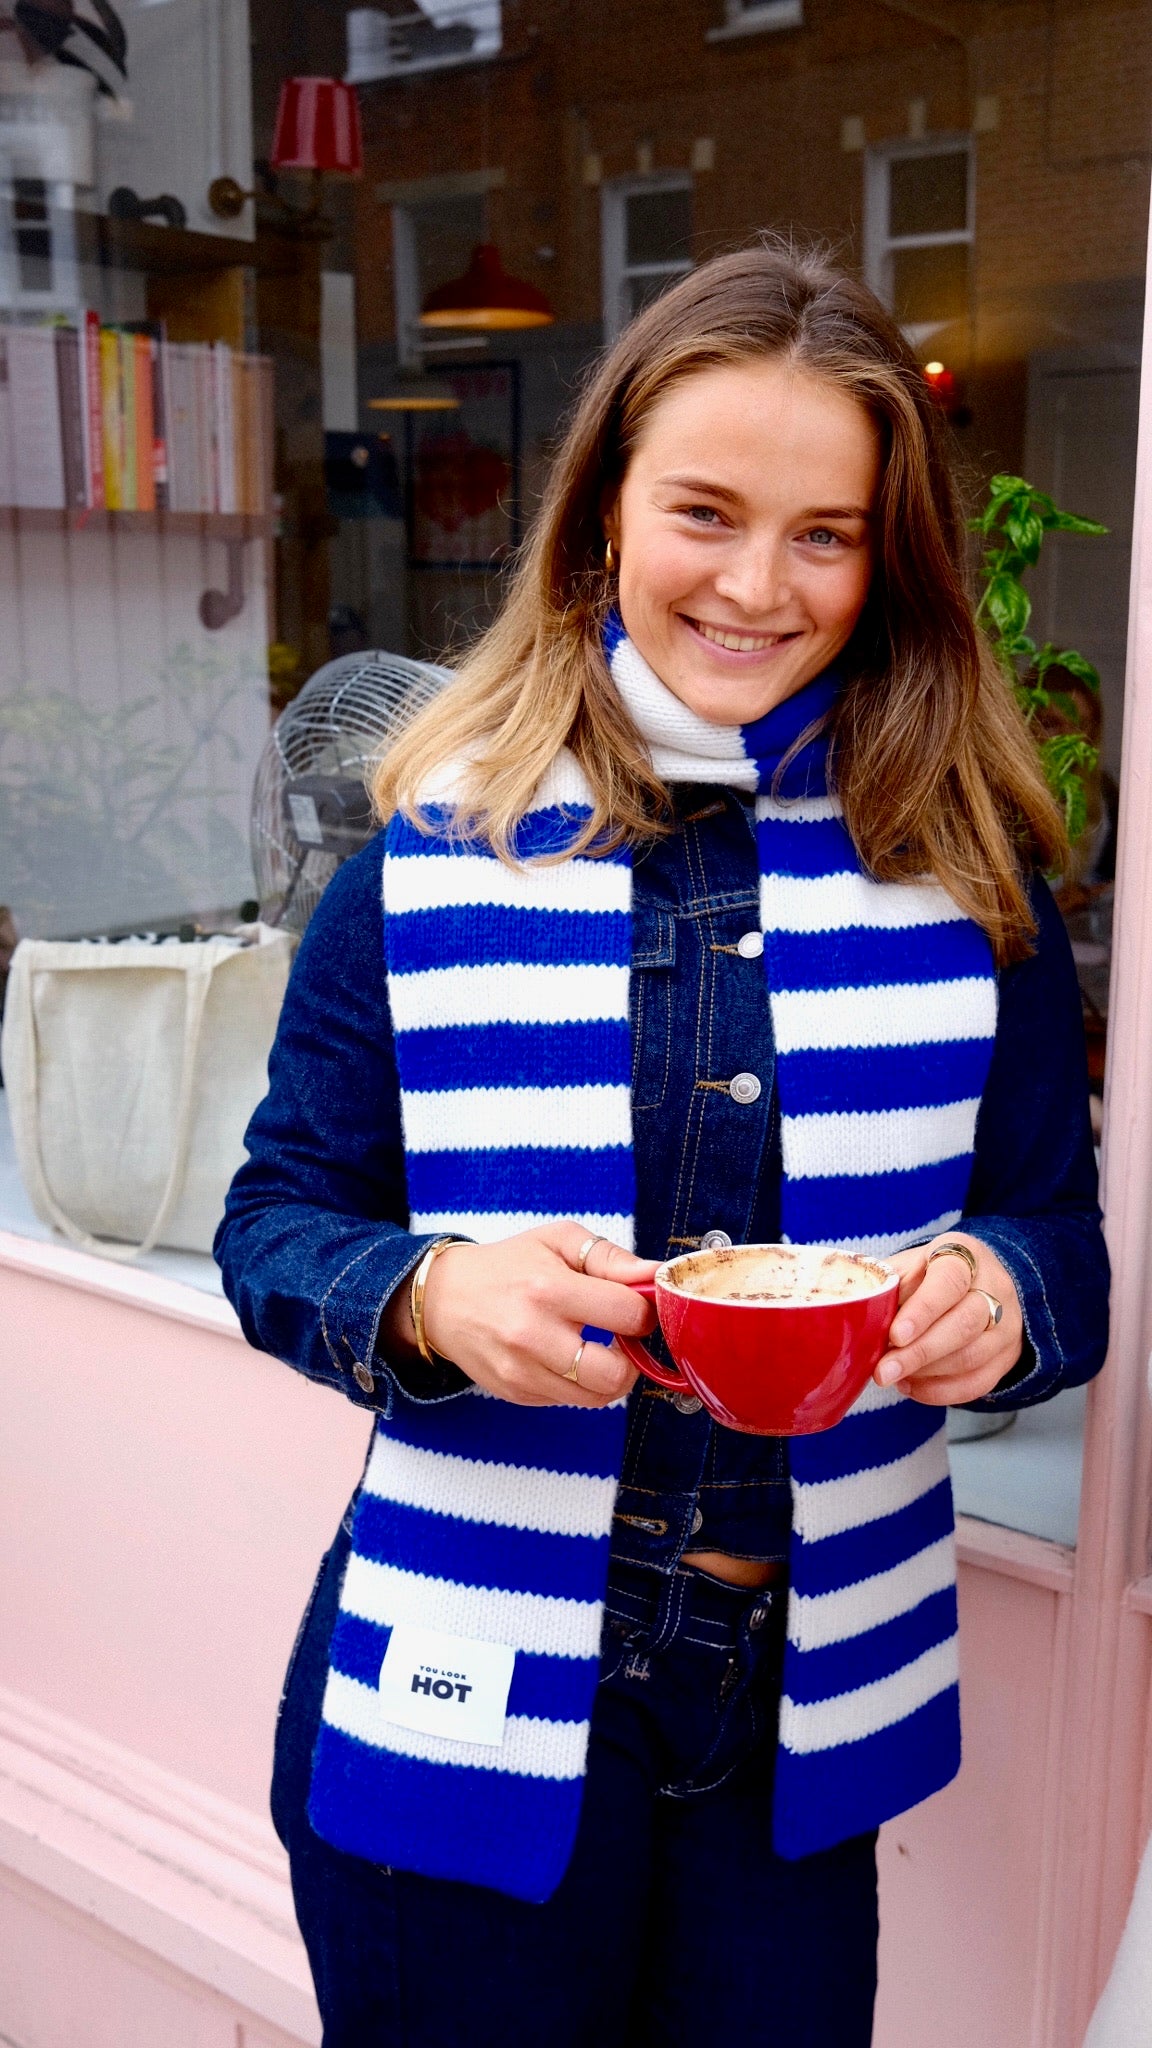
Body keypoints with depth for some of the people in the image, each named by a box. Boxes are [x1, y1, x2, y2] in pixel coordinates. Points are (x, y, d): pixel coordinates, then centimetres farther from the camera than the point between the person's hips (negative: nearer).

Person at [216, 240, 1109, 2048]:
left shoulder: (970, 881, -2)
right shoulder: (431, 859, -6)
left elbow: (1062, 1242, 3)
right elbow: (279, 1221, -2)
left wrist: (999, 1295, -20)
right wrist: (431, 1299, -23)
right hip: (467, 1708, -1)